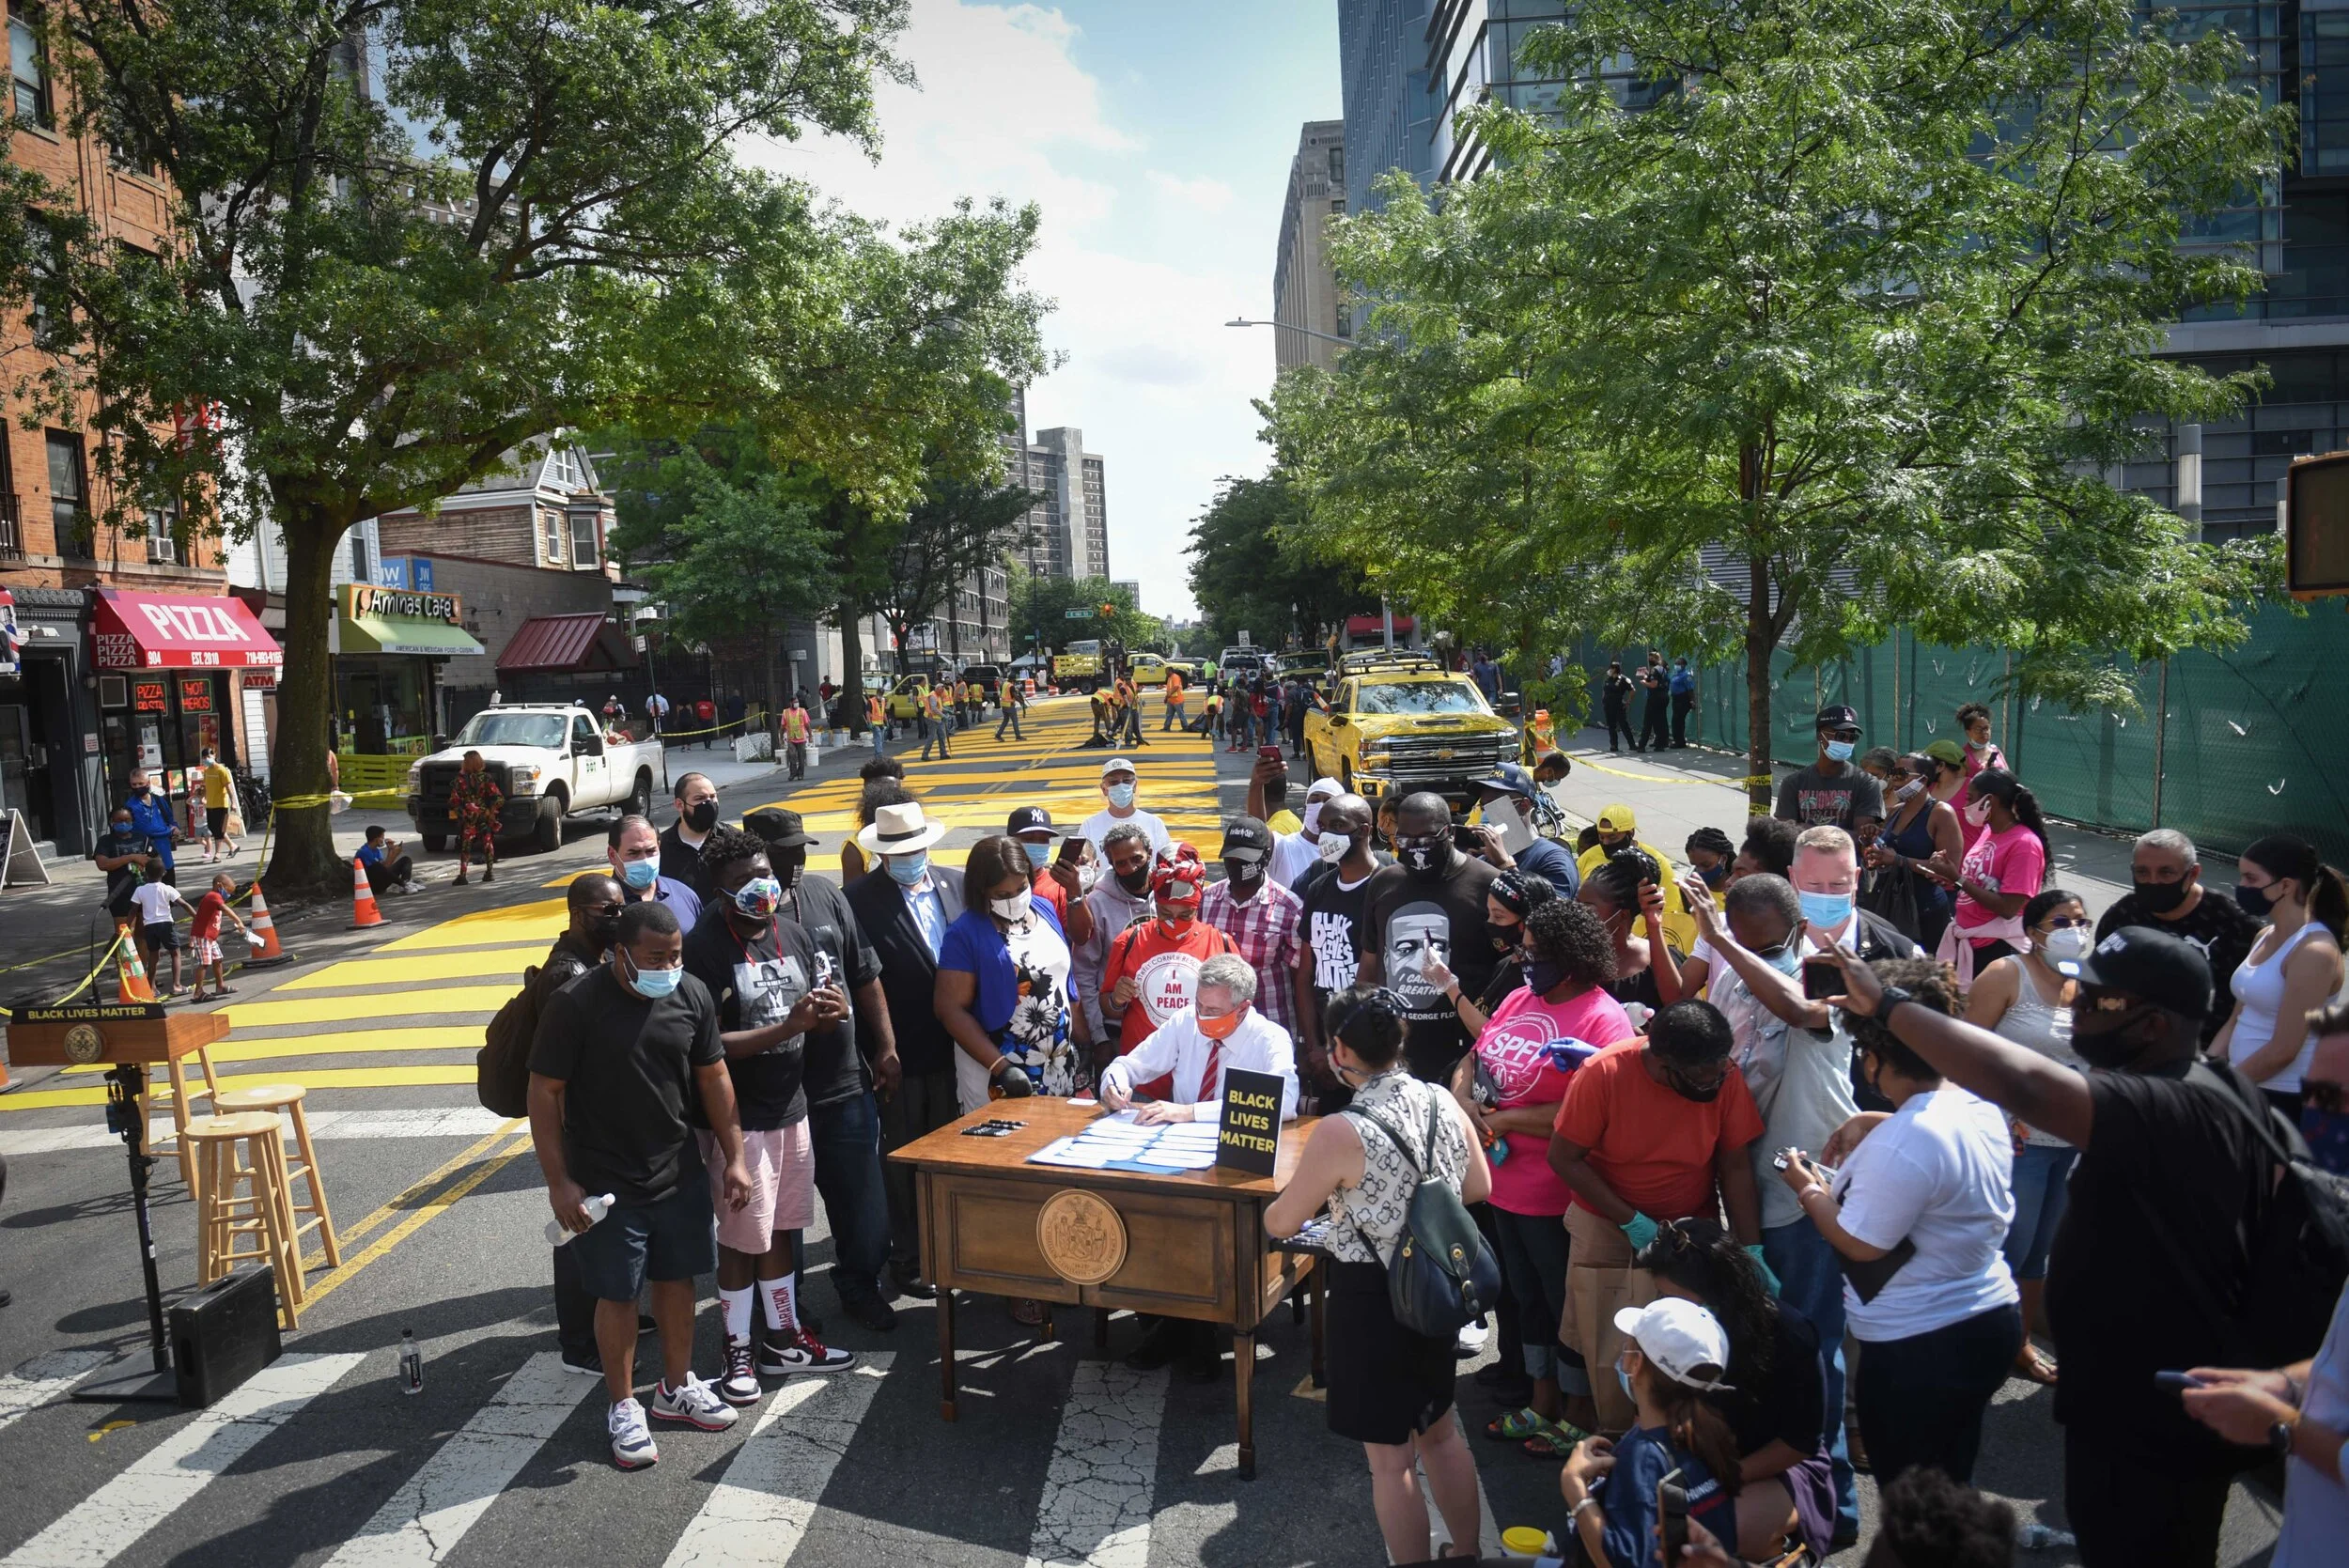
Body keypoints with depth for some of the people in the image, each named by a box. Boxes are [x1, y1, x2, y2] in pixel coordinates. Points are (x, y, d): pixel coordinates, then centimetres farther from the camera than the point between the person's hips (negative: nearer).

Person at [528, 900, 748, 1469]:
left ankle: (677, 1388, 35)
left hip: (681, 1173, 4)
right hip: (607, 1183, -4)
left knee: (677, 1277, 16)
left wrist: (734, 1157, 4)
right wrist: (559, 1182, -12)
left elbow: (713, 1077, 4)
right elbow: (544, 1093, -12)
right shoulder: (575, 1005, -17)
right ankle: (623, 1407, 26)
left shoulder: (692, 995, -5)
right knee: (617, 1293, 6)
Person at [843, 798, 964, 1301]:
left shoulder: (957, 883, 1)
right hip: (903, 1052, -4)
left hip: (954, 1046, 4)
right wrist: (878, 1052, -18)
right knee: (903, 1158, 11)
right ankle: (907, 1260, 25)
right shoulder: (861, 898, -12)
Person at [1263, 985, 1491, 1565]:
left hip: (1371, 1303, -7)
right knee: (1440, 1432, 27)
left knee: (1391, 1459, 11)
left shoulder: (1340, 1133, -25)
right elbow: (1479, 1188, 9)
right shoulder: (1444, 1103, -7)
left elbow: (1282, 1223, -12)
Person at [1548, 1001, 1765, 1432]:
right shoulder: (1603, 1073, -22)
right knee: (1613, 1356, 3)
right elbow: (1563, 1158, -15)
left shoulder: (1726, 1076, -15)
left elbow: (1735, 1166, -8)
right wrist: (1631, 1221, -17)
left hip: (1694, 1228, 2)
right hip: (1608, 1229, -1)